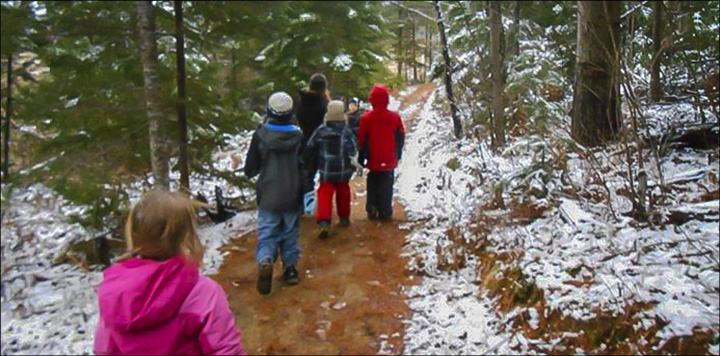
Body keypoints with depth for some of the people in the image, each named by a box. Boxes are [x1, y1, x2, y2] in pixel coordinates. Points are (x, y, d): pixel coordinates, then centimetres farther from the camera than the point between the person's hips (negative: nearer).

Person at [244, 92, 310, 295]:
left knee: (267, 233, 3)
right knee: (290, 233, 15)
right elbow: (305, 167, -4)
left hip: (268, 196, -1)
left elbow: (251, 167, 0)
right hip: (292, 196, 1)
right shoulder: (298, 136, -7)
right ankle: (290, 268, 19)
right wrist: (308, 191, 4)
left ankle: (264, 261, -23)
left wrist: (250, 172, 23)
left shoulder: (260, 135, -9)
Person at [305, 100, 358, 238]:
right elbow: (353, 151, -13)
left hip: (326, 171, 0)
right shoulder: (347, 132, -12)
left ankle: (324, 222, -17)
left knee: (324, 195, -1)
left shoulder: (320, 130, -6)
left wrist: (312, 165, 15)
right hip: (343, 171, 0)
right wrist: (352, 166, 6)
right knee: (343, 193, 20)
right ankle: (344, 218, 34)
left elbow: (310, 148, 1)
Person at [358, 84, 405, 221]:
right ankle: (385, 212, 7)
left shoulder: (366, 118, -8)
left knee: (372, 185, 16)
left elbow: (362, 140, -2)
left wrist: (362, 157, 9)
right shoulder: (395, 117, -5)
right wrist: (398, 155, 18)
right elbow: (401, 138, 5)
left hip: (373, 160, 0)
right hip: (389, 160, 0)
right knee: (386, 186, 7)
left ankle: (372, 210, 17)